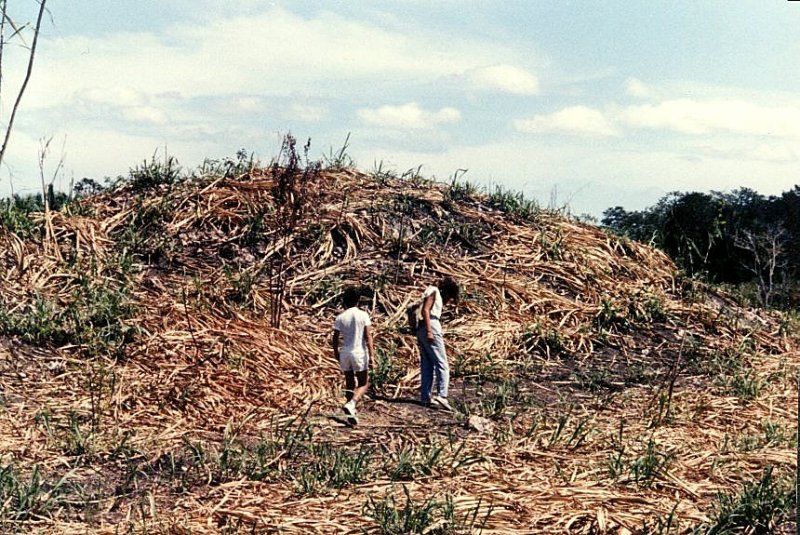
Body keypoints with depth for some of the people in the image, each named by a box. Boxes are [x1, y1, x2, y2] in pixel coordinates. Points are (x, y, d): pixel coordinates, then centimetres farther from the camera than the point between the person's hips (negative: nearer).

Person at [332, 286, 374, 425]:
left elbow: (335, 338, 4)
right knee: (363, 384, 8)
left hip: (345, 353, 3)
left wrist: (335, 352, 20)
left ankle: (351, 413, 13)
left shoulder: (340, 317, 0)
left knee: (350, 383, 14)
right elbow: (368, 336, -10)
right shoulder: (363, 315, -7)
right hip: (359, 352, -3)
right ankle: (351, 403, -17)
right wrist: (371, 354, -8)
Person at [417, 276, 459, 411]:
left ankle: (426, 397, 10)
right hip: (431, 327, -10)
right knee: (442, 365, -11)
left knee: (427, 366, 9)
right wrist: (429, 331, -22)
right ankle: (442, 395, -20)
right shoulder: (434, 291, -5)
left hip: (422, 330, 10)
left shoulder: (437, 294, 23)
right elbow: (425, 310, -17)